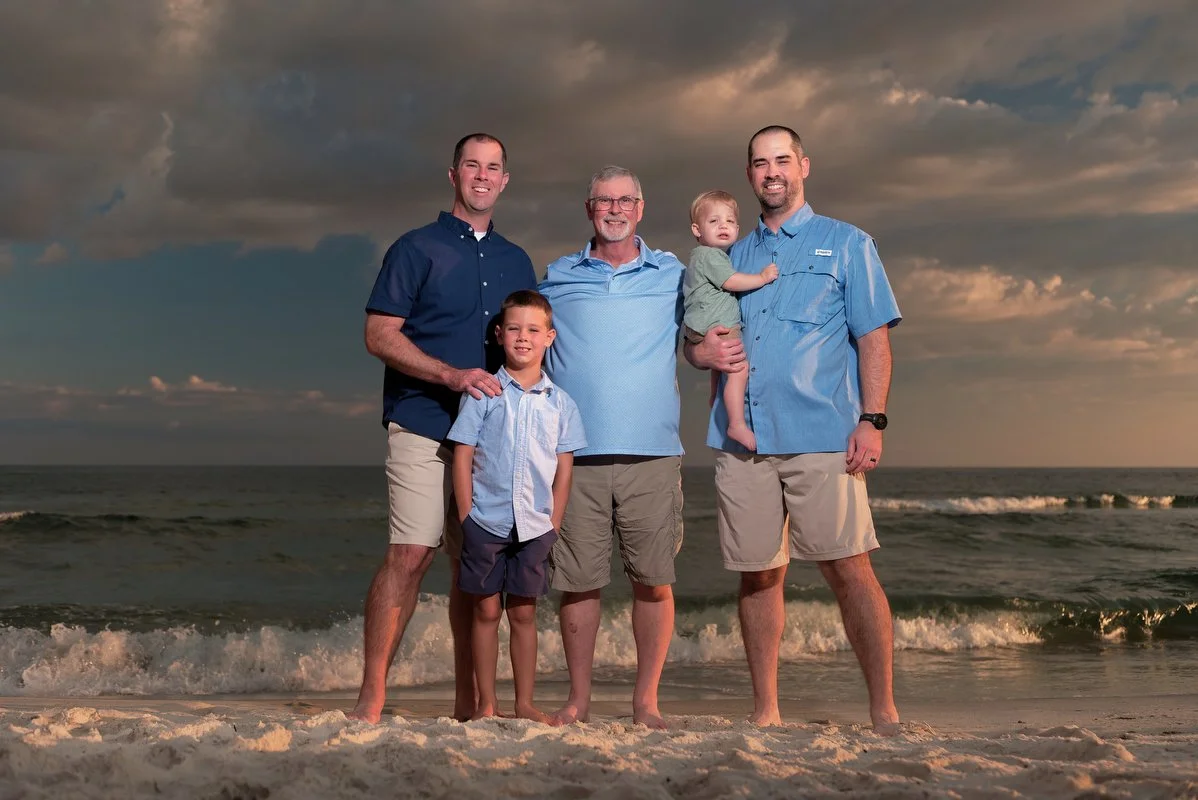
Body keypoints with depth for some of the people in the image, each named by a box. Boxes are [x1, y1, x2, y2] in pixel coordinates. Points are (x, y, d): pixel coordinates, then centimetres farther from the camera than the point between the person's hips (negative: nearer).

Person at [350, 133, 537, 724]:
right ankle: (371, 697, -5)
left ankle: (468, 702, 13)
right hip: (423, 428, -4)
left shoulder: (516, 262, 19)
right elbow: (380, 335, -4)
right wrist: (453, 376, -16)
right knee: (410, 555, -12)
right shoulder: (417, 248, 4)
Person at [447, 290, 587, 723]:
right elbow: (462, 457, -1)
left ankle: (525, 703, 18)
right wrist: (467, 518, -6)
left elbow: (564, 469, 7)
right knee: (486, 610, 5)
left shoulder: (559, 402, 5)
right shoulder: (483, 393, -1)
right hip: (486, 521, -1)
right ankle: (486, 704, 14)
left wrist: (553, 524, 1)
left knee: (523, 613, 9)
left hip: (535, 526, 2)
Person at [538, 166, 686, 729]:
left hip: (652, 452, 0)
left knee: (654, 579, 0)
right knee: (578, 580, 1)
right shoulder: (558, 278, 14)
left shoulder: (672, 275, 13)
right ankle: (578, 697, 13)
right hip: (576, 453, 0)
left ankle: (646, 698, 11)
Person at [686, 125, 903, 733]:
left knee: (849, 569, -8)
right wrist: (701, 352, -1)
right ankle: (765, 711, 15)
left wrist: (871, 420, -9)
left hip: (822, 437, -3)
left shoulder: (846, 244, 12)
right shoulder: (730, 256, 22)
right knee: (758, 574, 5)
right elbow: (695, 337, 25)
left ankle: (884, 712, -1)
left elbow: (873, 337, 4)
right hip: (739, 439, 4)